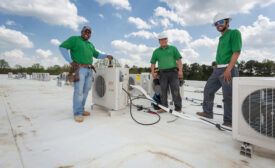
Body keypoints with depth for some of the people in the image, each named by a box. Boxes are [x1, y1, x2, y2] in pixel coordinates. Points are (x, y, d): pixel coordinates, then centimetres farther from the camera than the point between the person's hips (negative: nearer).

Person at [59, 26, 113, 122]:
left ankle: (81, 110, 18)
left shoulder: (90, 45, 24)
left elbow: (97, 55, 28)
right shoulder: (74, 39, 4)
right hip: (79, 69, -6)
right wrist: (71, 61, -11)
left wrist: (106, 56, 11)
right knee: (79, 91, -8)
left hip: (89, 70, 7)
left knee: (85, 91, 7)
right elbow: (62, 47, -3)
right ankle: (77, 113, 0)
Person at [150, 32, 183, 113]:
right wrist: (153, 72, -3)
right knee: (163, 90, 3)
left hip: (173, 71, -2)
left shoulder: (173, 48, 11)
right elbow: (153, 63, 12)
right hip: (163, 73, 2)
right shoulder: (156, 51, 15)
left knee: (175, 90, -5)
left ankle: (178, 108, 3)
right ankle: (164, 107, 13)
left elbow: (179, 60, 4)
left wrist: (180, 70, -9)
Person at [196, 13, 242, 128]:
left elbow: (236, 52, -12)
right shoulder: (221, 38, 21)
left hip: (229, 69, -8)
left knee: (228, 96, -3)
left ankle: (228, 122, 10)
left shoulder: (234, 33, -2)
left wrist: (228, 69, -21)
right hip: (217, 69, 8)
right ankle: (208, 112, 23)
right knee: (208, 89, 9)